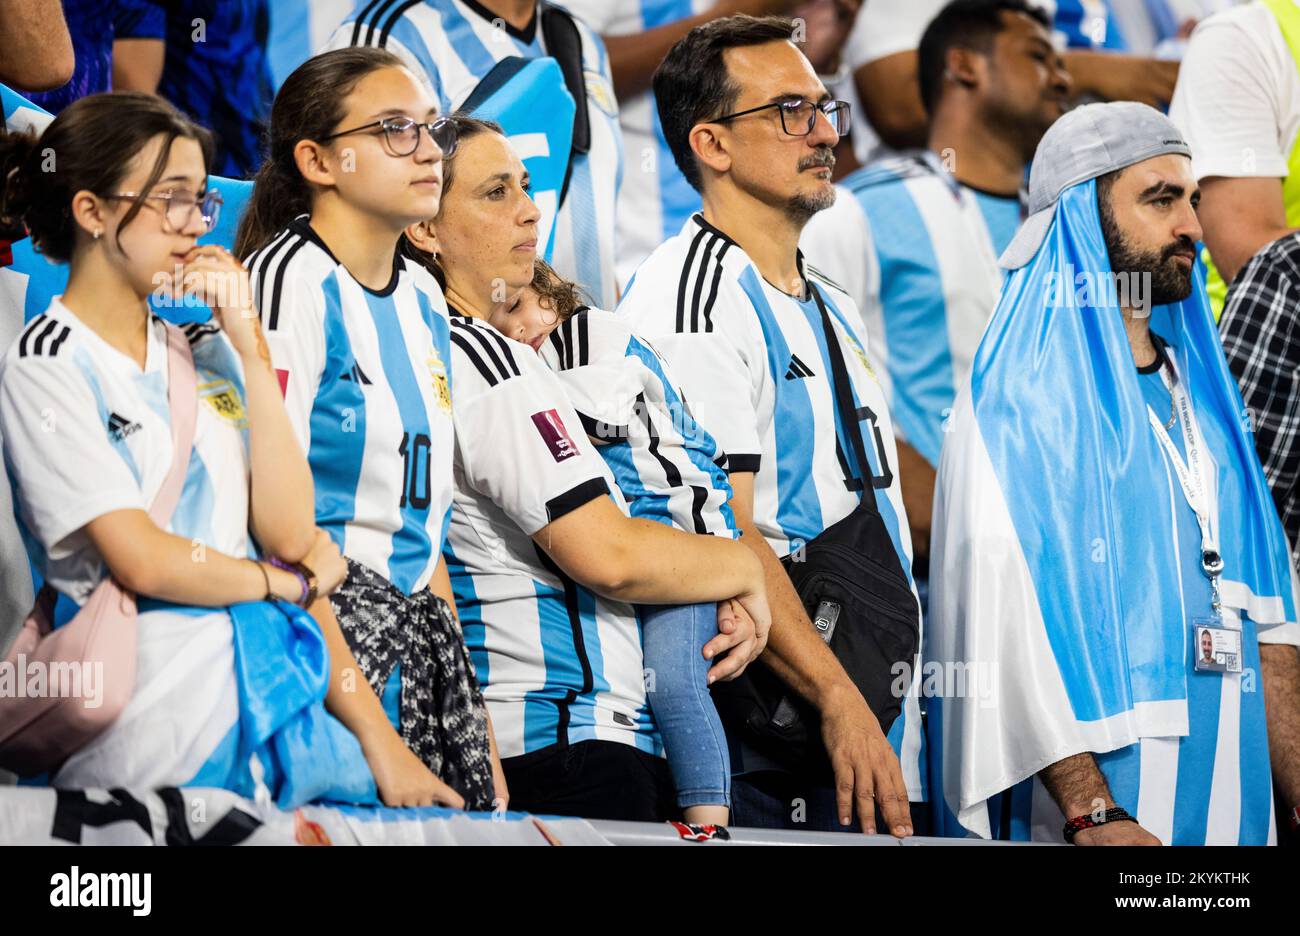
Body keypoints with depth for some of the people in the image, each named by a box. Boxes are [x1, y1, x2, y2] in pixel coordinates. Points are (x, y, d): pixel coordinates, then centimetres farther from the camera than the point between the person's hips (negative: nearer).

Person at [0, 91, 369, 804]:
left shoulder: (200, 348, 13)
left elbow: (288, 531, 1)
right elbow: (141, 562, -13)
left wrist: (249, 347, -2)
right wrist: (285, 581, 3)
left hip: (273, 689, 6)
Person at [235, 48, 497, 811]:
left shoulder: (422, 297, 14)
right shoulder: (291, 281, -11)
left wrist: (477, 727, 14)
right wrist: (377, 738, -19)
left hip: (422, 630, 8)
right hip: (314, 633, -8)